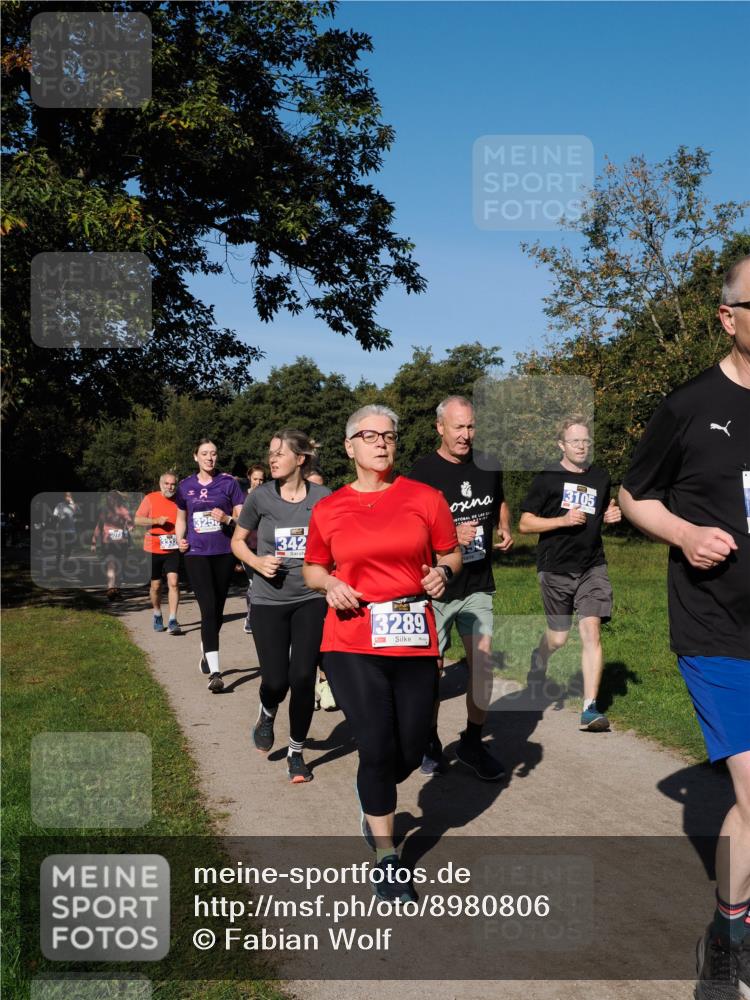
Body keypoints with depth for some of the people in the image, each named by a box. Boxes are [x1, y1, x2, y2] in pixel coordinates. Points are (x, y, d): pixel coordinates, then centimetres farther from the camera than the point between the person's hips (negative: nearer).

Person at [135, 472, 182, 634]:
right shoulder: (150, 499, -1)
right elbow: (137, 520, -2)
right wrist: (156, 521, -17)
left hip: (173, 549, 0)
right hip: (153, 549, 0)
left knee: (173, 583, -13)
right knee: (156, 586, 10)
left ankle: (172, 621, -12)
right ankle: (157, 616, 33)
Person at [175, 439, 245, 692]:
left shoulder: (228, 482, 0)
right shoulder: (186, 486, 7)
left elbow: (242, 517, 1)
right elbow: (181, 518, 19)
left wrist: (227, 519, -20)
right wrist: (180, 538, 1)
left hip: (224, 553, 0)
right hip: (196, 554, 0)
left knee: (217, 609, 13)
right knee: (208, 609, -12)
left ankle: (206, 653, 39)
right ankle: (214, 672, -14)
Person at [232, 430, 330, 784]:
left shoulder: (323, 498, -6)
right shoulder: (261, 497, -5)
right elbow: (237, 541, 8)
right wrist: (257, 562, -11)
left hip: (311, 599, 0)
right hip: (269, 601, 0)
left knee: (303, 678, -1)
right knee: (276, 680, -2)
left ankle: (296, 752, 20)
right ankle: (267, 715, 35)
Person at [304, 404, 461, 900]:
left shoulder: (426, 499, 3)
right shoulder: (328, 509, 4)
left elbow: (452, 553, 13)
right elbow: (313, 568, 16)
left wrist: (444, 571, -9)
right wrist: (330, 584, -5)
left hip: (415, 641, 2)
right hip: (352, 643, -1)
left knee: (410, 751, 9)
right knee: (378, 748, -3)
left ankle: (374, 799, 45)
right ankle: (387, 858, 16)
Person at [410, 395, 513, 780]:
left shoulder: (487, 466, 5)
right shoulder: (423, 472, -12)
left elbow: (499, 503, 25)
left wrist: (505, 528, 5)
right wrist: (452, 536, -25)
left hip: (478, 586, 4)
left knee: (485, 664, -1)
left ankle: (472, 743, 17)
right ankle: (429, 742, 27)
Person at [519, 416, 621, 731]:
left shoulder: (600, 478, 10)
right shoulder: (547, 478, -3)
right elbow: (525, 524, -4)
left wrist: (610, 516, 3)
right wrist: (563, 520, -17)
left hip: (593, 567, 2)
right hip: (555, 569, -2)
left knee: (591, 630, -12)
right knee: (558, 637, 9)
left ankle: (590, 708, -10)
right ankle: (539, 659, 46)